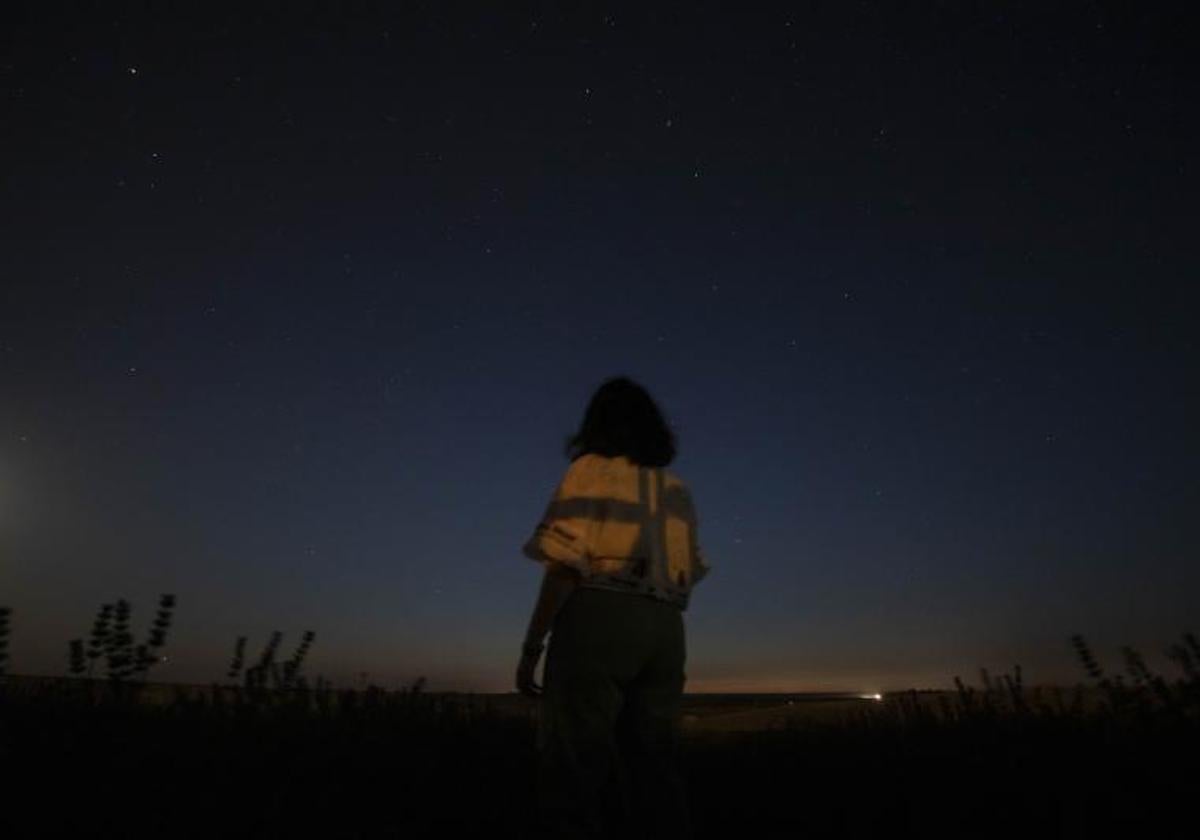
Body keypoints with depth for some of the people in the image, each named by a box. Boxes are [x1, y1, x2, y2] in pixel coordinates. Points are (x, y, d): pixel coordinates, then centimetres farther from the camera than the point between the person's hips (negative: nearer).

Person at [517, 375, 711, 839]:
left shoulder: (590, 470, 2)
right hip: (665, 629, 6)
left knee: (573, 770, -4)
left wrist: (531, 646, -7)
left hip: (599, 619, -6)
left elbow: (566, 563, -8)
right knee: (653, 772, 9)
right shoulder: (677, 488, 19)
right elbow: (690, 572, 14)